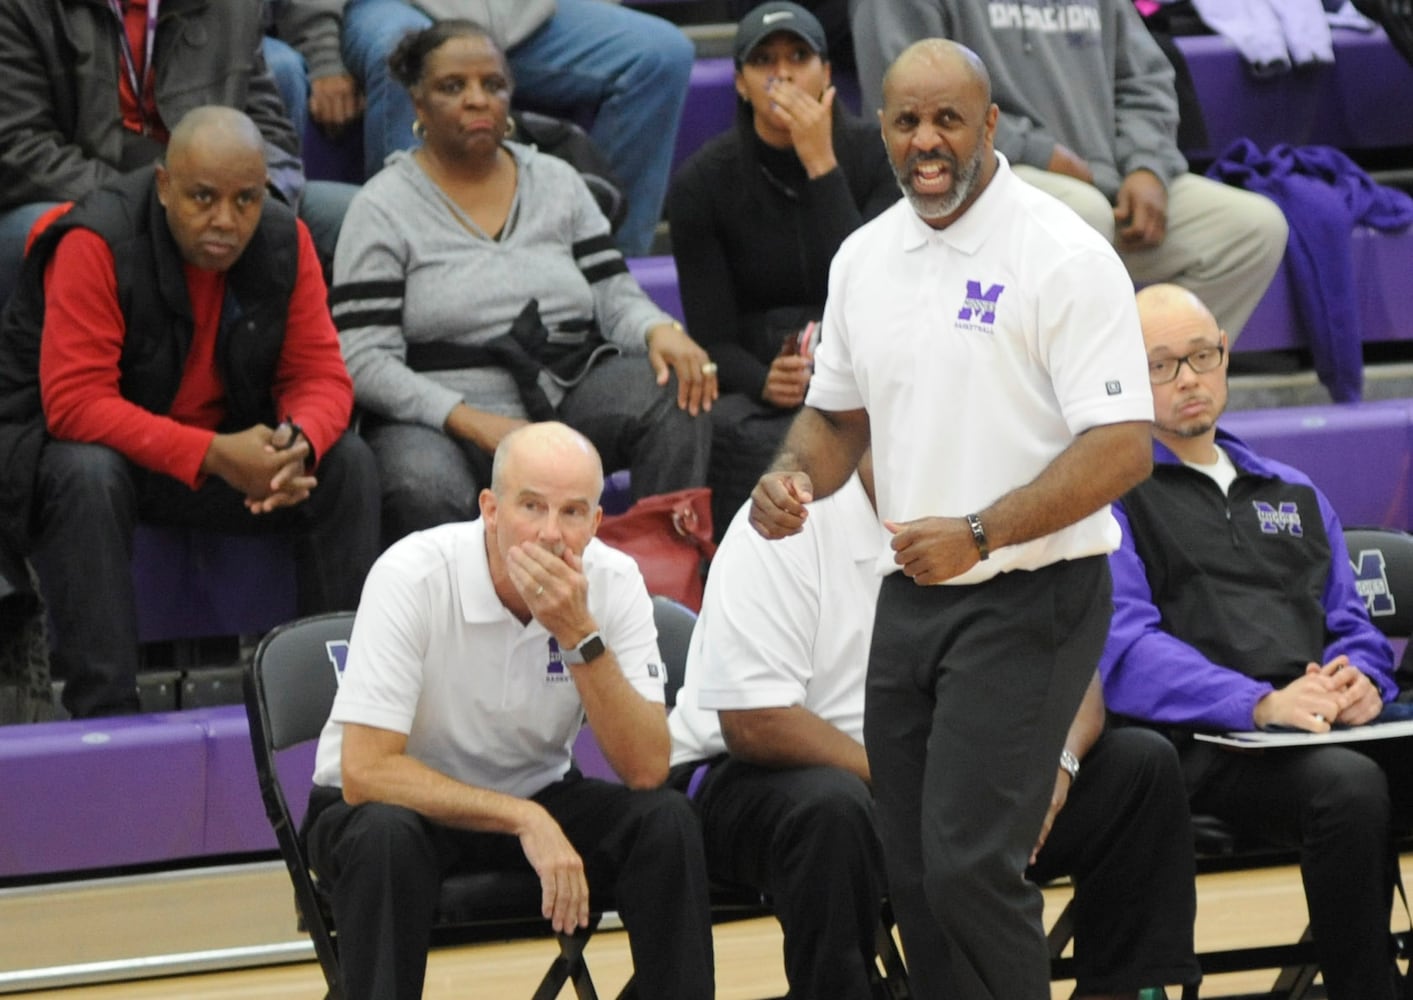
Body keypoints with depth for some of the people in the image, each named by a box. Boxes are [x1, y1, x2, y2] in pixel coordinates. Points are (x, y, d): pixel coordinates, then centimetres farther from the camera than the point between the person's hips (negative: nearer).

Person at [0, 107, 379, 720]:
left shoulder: (285, 243, -7)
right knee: (88, 476, -38)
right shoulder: (95, 245, -24)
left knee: (348, 467, -15)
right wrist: (211, 456, -37)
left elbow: (321, 376, -5)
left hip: (226, 448, 5)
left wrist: (298, 444, -31)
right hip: (75, 441, -5)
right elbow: (74, 403, -29)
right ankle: (103, 711, -34)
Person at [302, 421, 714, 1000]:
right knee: (387, 837, -37)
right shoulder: (412, 577, -25)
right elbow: (365, 772, -29)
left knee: (666, 823, -22)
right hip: (404, 800, -3)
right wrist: (526, 821, -33)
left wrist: (579, 635, -32)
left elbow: (646, 771, -21)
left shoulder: (614, 582, -14)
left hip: (532, 800, 4)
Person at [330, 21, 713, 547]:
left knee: (677, 392, -25)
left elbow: (615, 299, 12)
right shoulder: (383, 207, 1)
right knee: (424, 487, -39)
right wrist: (471, 423, -21)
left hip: (566, 396, 4)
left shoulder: (557, 182, 15)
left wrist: (660, 331, -14)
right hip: (440, 420, -4)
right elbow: (364, 360, -7)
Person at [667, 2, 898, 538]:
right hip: (751, 377, 0)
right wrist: (765, 383, -26)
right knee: (738, 437, -36)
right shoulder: (703, 181, -1)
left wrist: (821, 164, -19)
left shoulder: (874, 155, -2)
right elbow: (713, 340, -3)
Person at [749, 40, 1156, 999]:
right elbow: (838, 413, 22)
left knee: (969, 863, -15)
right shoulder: (863, 259, 9)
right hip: (909, 597, 7)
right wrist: (794, 478, -1)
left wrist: (980, 535, -25)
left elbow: (1122, 449, -17)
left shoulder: (1064, 255, -12)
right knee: (915, 873, 7)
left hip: (1028, 597, -7)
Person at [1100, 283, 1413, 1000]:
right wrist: (1261, 703, -20)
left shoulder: (1293, 494, 28)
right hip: (1198, 742, -5)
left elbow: (1352, 627, 24)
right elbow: (1124, 651, -6)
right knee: (1348, 786, -35)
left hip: (1327, 731, 5)